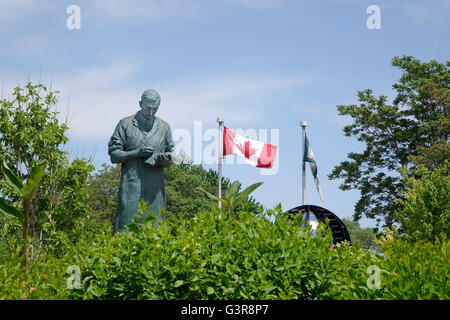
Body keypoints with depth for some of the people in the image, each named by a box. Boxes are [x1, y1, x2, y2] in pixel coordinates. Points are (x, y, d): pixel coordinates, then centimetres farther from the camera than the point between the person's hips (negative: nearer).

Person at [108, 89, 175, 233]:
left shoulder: (164, 127, 14)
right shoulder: (125, 124, 6)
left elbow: (171, 158, 15)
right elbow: (113, 154, 2)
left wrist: (162, 158, -9)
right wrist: (137, 153, -12)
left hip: (155, 188, 3)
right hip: (131, 185, -2)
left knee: (153, 227, 0)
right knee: (128, 223, -9)